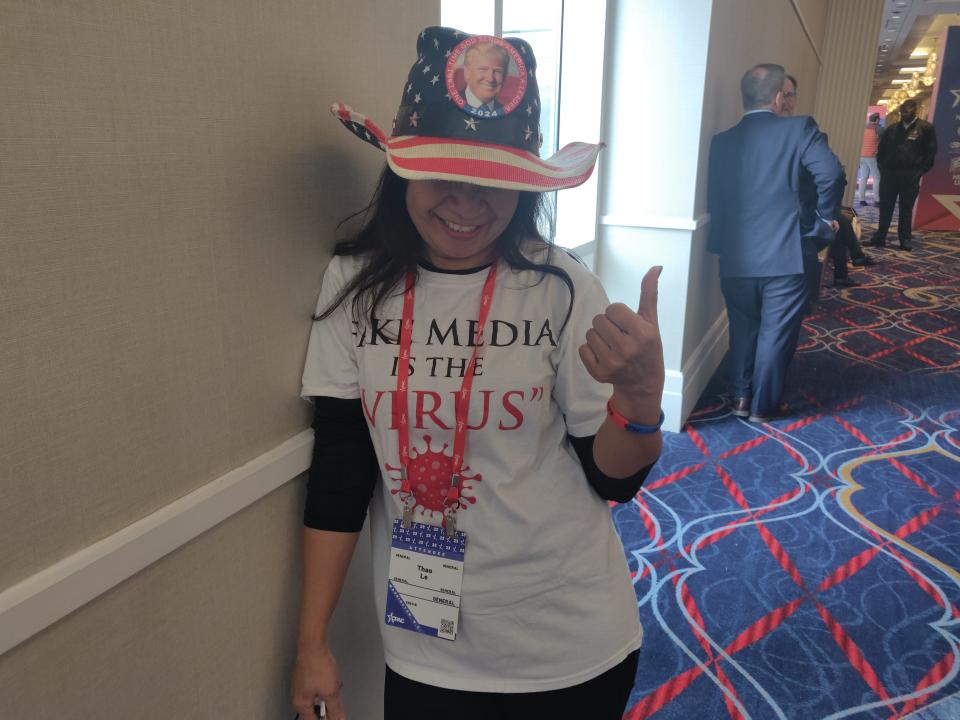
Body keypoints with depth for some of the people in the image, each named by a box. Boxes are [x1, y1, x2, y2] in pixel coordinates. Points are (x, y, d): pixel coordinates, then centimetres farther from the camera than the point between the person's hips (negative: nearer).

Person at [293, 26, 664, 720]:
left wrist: (642, 394, -29)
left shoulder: (562, 289, -15)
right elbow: (339, 471, -4)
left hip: (570, 646, 0)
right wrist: (313, 642, -1)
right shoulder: (355, 285, -10)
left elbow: (613, 480, -8)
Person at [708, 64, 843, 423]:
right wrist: (826, 214, -1)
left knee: (743, 328, 18)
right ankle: (764, 405, 20)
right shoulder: (798, 128, -6)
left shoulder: (722, 140, 5)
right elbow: (831, 172, -17)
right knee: (776, 333, 9)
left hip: (736, 259, 4)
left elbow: (713, 198, 6)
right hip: (785, 256, -4)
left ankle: (742, 396, 27)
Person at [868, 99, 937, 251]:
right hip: (889, 173, 3)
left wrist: (920, 171, -7)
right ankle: (880, 237, 9)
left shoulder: (925, 128, 2)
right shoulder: (892, 129, 11)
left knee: (906, 209, 2)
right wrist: (882, 168, 5)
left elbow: (931, 151, 0)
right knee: (885, 208, 4)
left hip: (910, 175, -3)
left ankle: (905, 240, 6)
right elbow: (881, 149, 17)